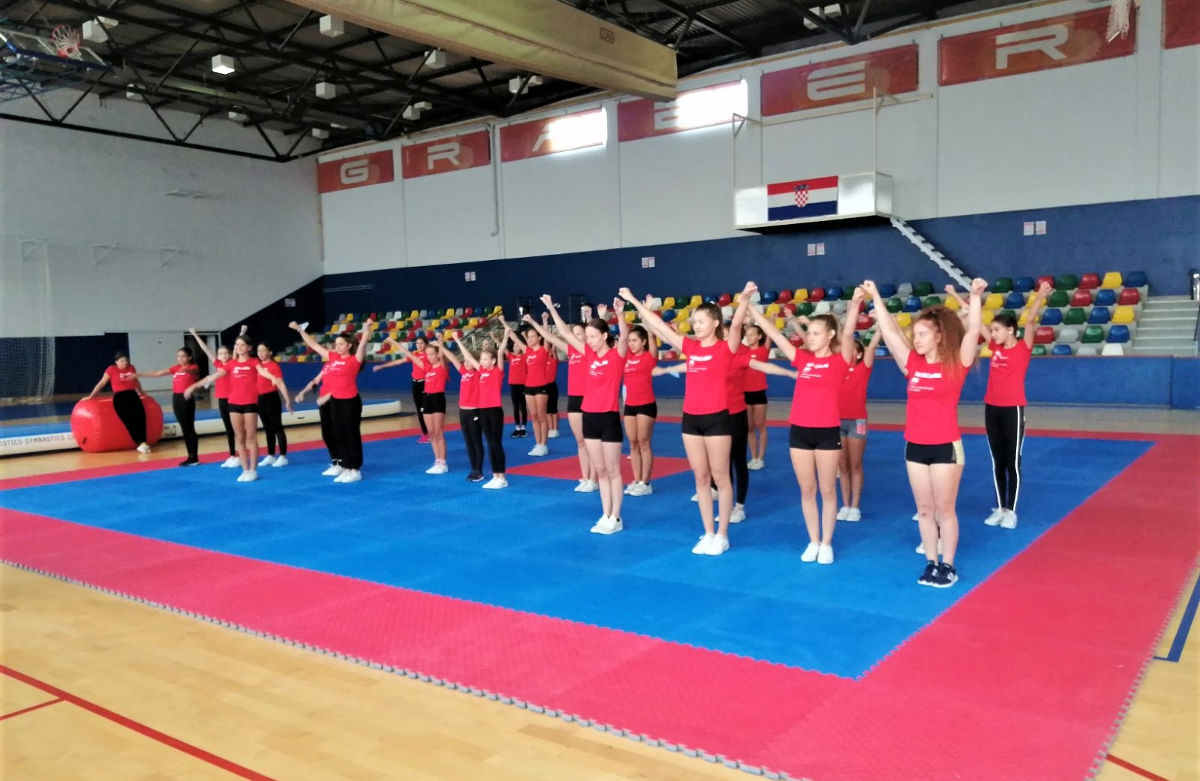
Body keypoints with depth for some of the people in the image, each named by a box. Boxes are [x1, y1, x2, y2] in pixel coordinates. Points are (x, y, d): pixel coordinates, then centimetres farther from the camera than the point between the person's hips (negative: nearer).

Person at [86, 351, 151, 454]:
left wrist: (141, 391, 41)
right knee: (129, 419, -19)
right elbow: (101, 384, 7)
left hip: (132, 395, 3)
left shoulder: (132, 368, 12)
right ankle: (141, 443, -21)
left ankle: (143, 442, -24)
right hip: (119, 397, -3)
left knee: (140, 415, -21)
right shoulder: (111, 369, 1)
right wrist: (90, 396, 7)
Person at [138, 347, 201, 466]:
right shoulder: (176, 368, 14)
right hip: (176, 398, 7)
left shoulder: (193, 367, -5)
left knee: (189, 429, -4)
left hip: (187, 399, -7)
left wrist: (186, 369, -53)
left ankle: (194, 457, 0)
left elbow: (191, 371, -29)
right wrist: (139, 374, 9)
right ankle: (191, 456, 13)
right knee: (184, 429, 9)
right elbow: (158, 373, 13)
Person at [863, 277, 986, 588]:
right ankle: (931, 562, 23)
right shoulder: (912, 364, 3)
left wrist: (975, 296, -26)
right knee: (924, 510, 12)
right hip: (915, 446, 4)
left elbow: (973, 331, -18)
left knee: (944, 509, 5)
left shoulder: (956, 365, -6)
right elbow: (890, 331, 3)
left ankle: (948, 565, 17)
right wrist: (876, 298, 2)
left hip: (946, 446, -4)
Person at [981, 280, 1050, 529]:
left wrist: (1039, 298, -30)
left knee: (1013, 462, 3)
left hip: (1013, 410, -5)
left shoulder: (1023, 348, -6)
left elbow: (1030, 321, -19)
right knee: (997, 461, 11)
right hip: (992, 409, 5)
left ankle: (1011, 511, 11)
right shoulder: (995, 347, 7)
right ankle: (999, 508, 20)